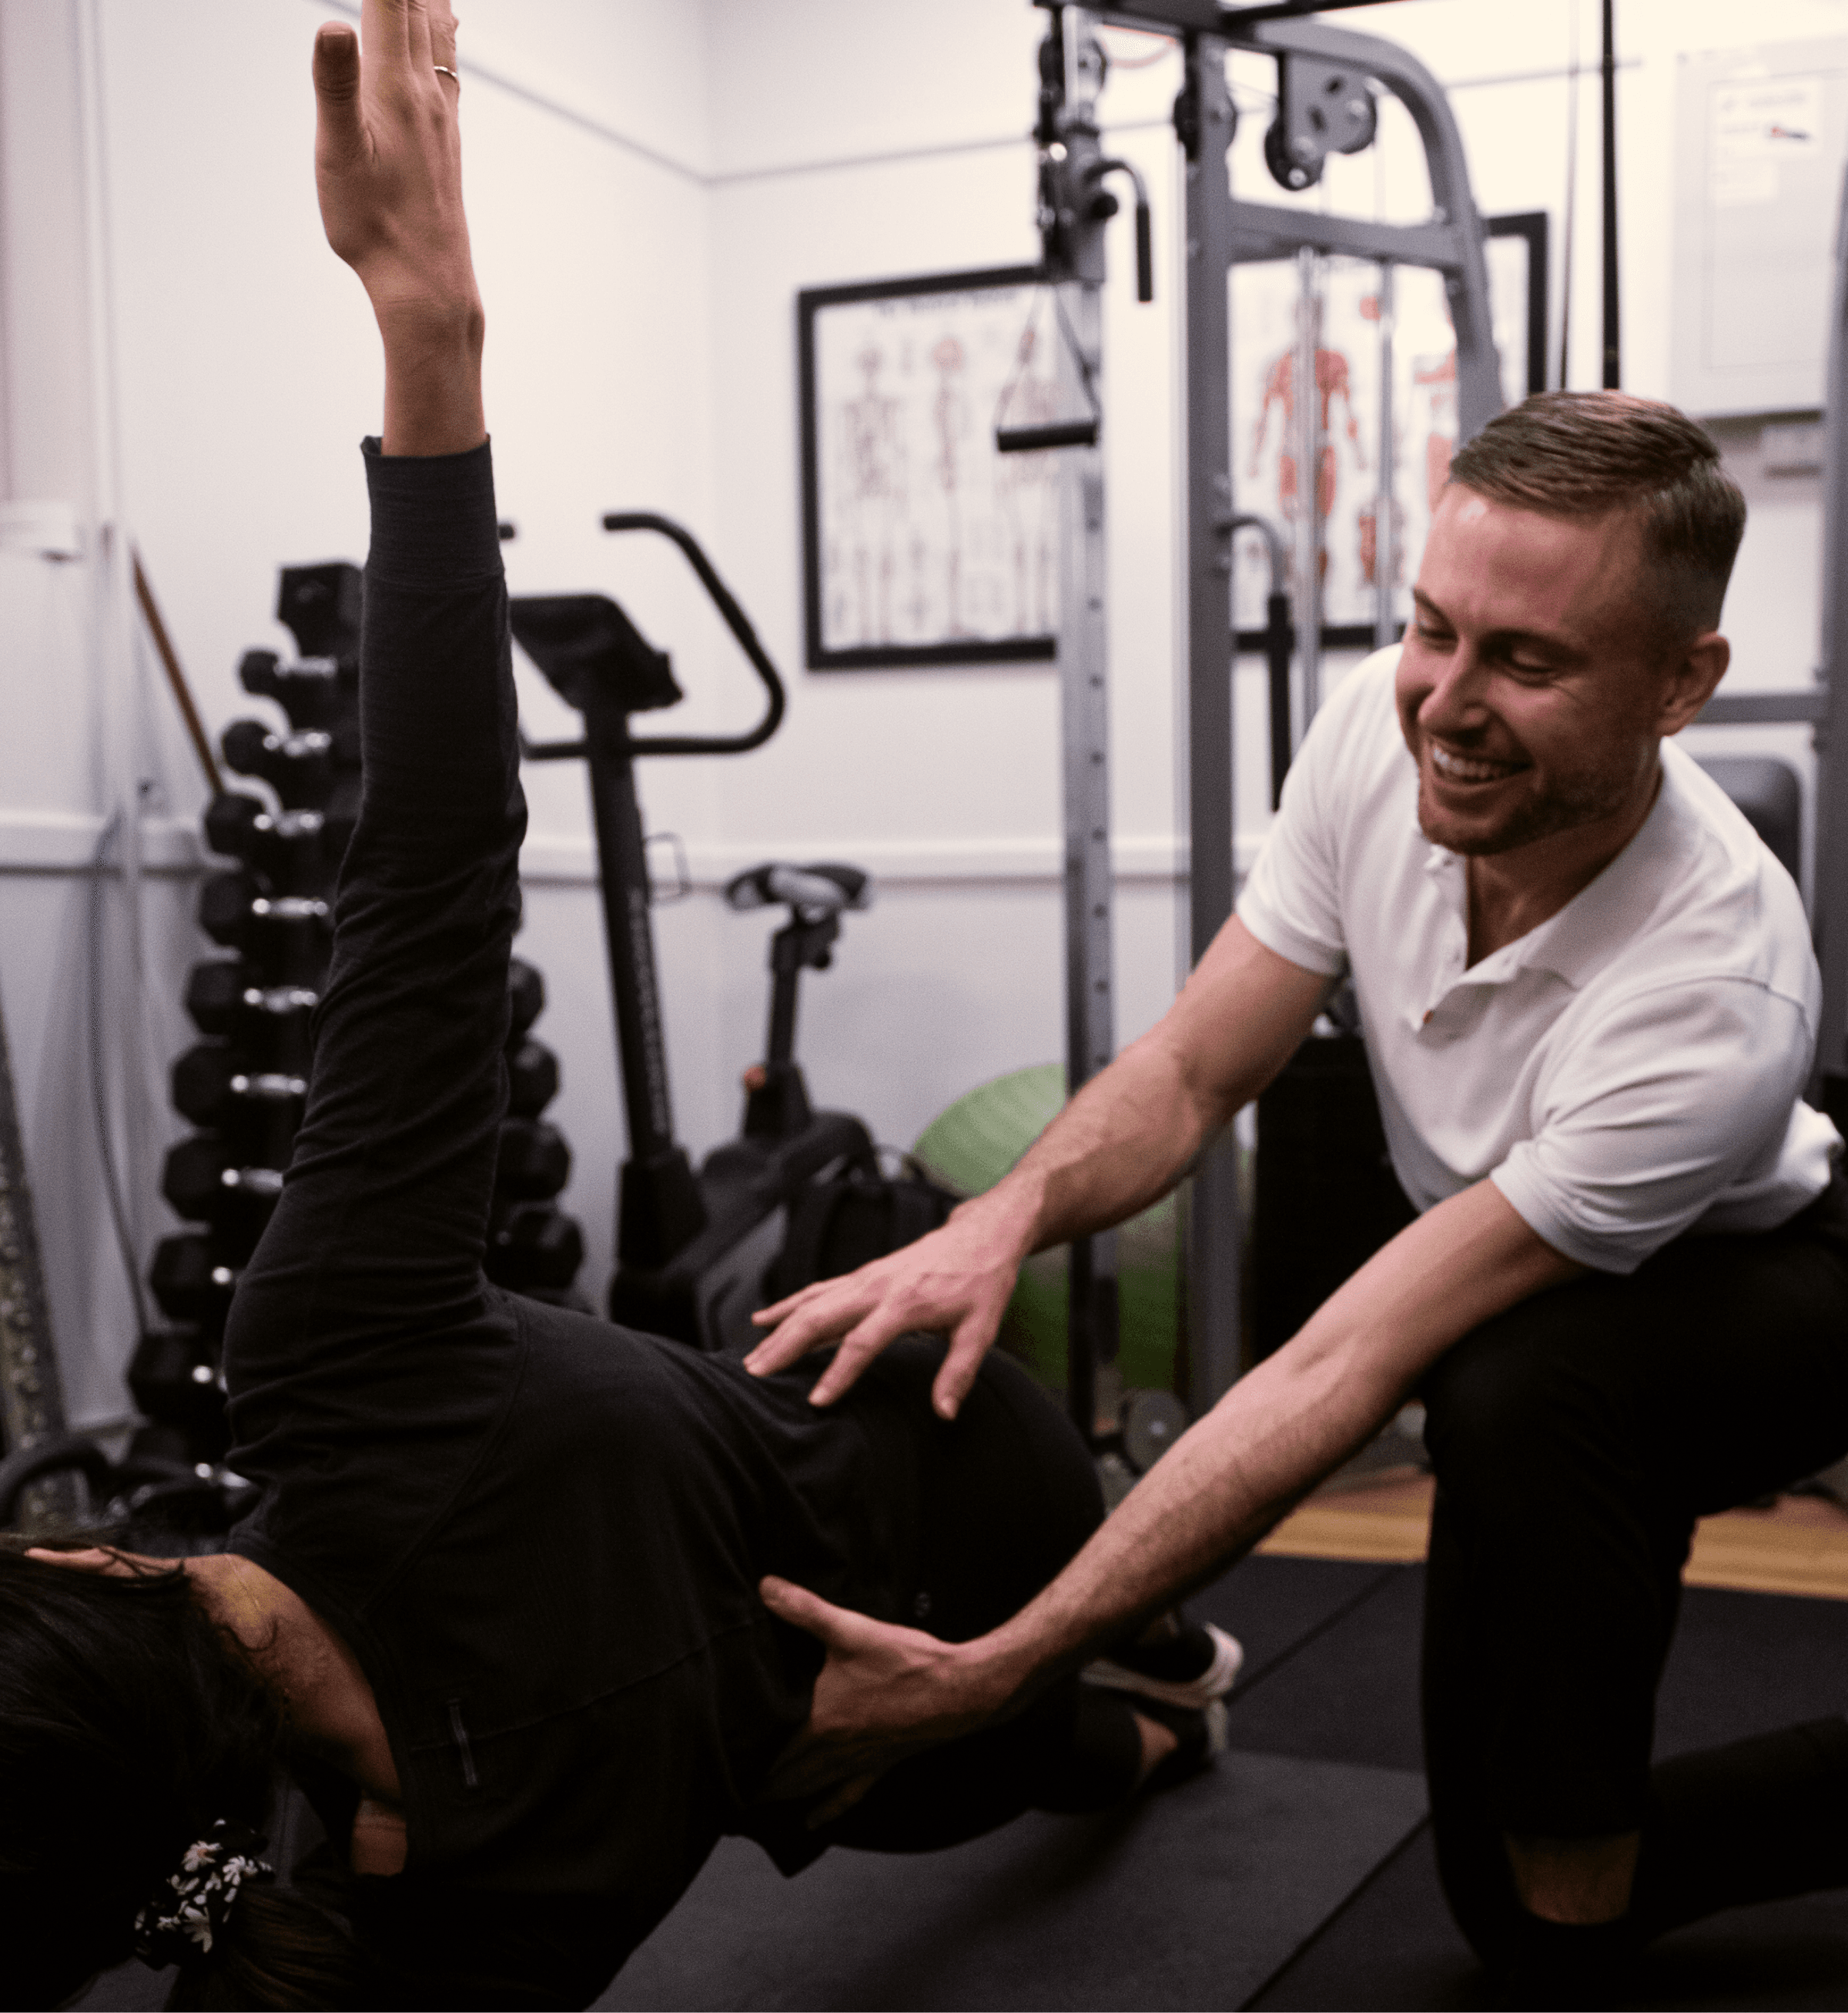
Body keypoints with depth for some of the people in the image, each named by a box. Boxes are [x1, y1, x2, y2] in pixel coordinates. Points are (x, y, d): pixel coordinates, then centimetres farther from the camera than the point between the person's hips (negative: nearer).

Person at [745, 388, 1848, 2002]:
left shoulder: (1715, 992, -40)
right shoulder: (1383, 732, -24)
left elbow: (1346, 1371, -41)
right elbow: (1193, 1075, -13)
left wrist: (987, 1675, -42)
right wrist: (1007, 1216, -36)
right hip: (1536, 1292, 6)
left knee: (1522, 1391, -40)